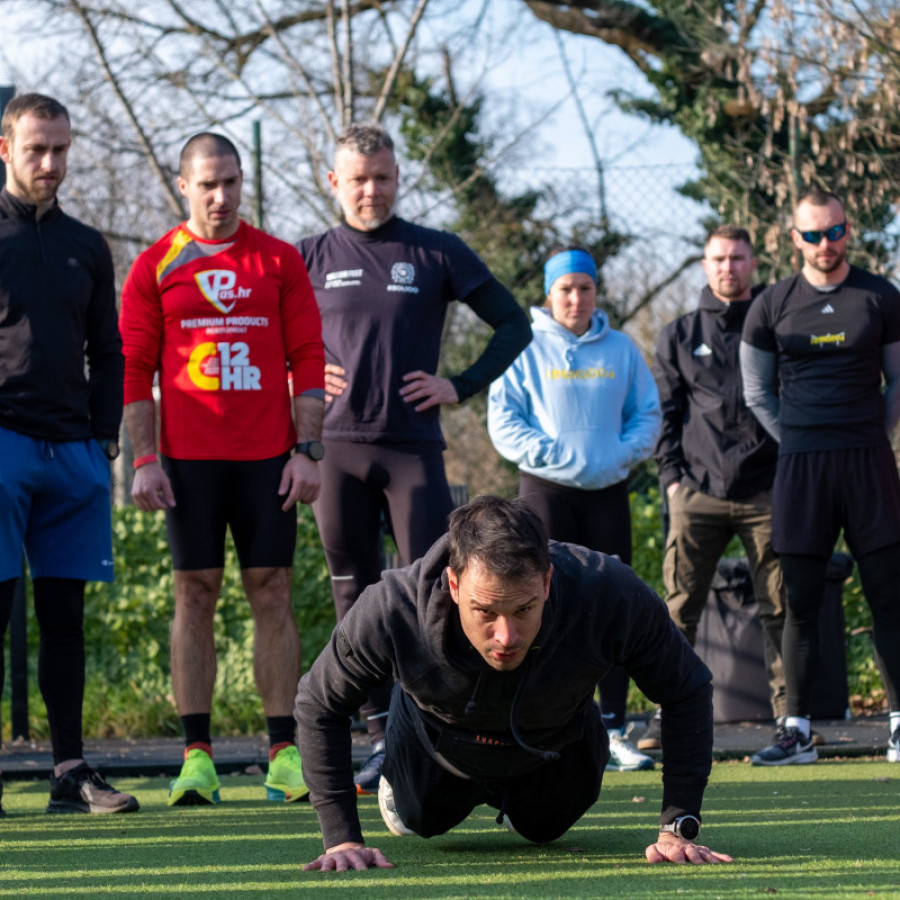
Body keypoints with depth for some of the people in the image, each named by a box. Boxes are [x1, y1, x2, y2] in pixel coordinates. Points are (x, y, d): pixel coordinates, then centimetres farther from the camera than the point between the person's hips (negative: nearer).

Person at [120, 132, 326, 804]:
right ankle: (197, 756, 0)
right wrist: (144, 460, -4)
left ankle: (285, 753, 2)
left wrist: (308, 451, -1)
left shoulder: (279, 261, 8)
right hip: (188, 458, -1)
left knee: (272, 593, 0)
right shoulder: (155, 267, 5)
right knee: (195, 594, -1)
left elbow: (308, 360, 7)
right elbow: (135, 369, 4)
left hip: (267, 457, 1)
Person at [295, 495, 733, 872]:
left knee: (541, 828, 28)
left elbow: (688, 691, -25)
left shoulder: (611, 595, -45)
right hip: (437, 747, -1)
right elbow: (318, 705, -24)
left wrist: (677, 829, -29)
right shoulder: (391, 610, -45)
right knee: (422, 821, 27)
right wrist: (343, 839, -27)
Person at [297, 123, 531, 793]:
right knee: (358, 598, 3)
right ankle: (384, 740, 9)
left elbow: (513, 323, 10)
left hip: (414, 445, -2)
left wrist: (461, 387, 0)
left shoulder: (437, 253, 6)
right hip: (337, 447, 2)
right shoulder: (312, 258, 10)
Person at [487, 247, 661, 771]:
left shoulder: (621, 348, 11)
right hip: (546, 490, -3)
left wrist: (619, 455, -7)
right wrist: (552, 455, -14)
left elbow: (648, 415, 11)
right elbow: (503, 421, -2)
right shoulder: (525, 347, 3)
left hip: (609, 492, 3)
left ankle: (614, 729, 4)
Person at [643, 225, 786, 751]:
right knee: (680, 606, -4)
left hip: (767, 491, -1)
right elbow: (664, 411, 14)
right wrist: (672, 476, 3)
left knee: (779, 607, -2)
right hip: (698, 493, 1)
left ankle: (788, 713, 2)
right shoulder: (679, 336, 15)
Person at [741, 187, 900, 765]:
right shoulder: (772, 306, 6)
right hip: (800, 468, 1)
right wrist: (801, 444, 9)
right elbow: (757, 393, 14)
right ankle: (798, 731, 5)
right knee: (802, 602, 2)